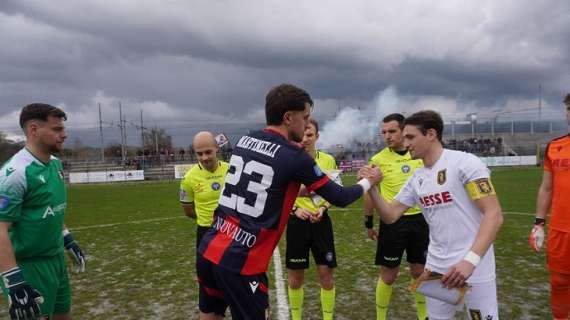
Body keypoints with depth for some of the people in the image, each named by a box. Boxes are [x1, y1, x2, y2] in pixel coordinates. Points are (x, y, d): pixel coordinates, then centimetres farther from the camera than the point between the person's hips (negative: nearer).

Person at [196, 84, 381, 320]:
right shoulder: (294, 157, -12)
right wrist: (368, 181, 15)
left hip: (208, 250, 7)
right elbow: (339, 199, -3)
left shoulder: (244, 140, 7)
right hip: (239, 262, -7)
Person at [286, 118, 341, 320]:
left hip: (321, 221, 1)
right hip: (297, 222, -1)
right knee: (295, 278, 9)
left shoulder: (328, 160, -1)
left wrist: (323, 208, -10)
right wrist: (295, 209, -17)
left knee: (326, 275, 5)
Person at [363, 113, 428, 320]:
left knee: (419, 272, 15)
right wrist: (368, 224, 5)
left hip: (419, 220, 3)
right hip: (392, 222, -3)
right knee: (388, 275, 5)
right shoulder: (378, 159, -7)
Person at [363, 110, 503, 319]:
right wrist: (371, 187, -8)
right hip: (436, 268, 6)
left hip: (474, 268, -6)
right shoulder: (416, 178, 7)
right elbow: (390, 216, 8)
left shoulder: (464, 162, -13)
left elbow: (494, 215, -18)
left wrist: (470, 260, -28)